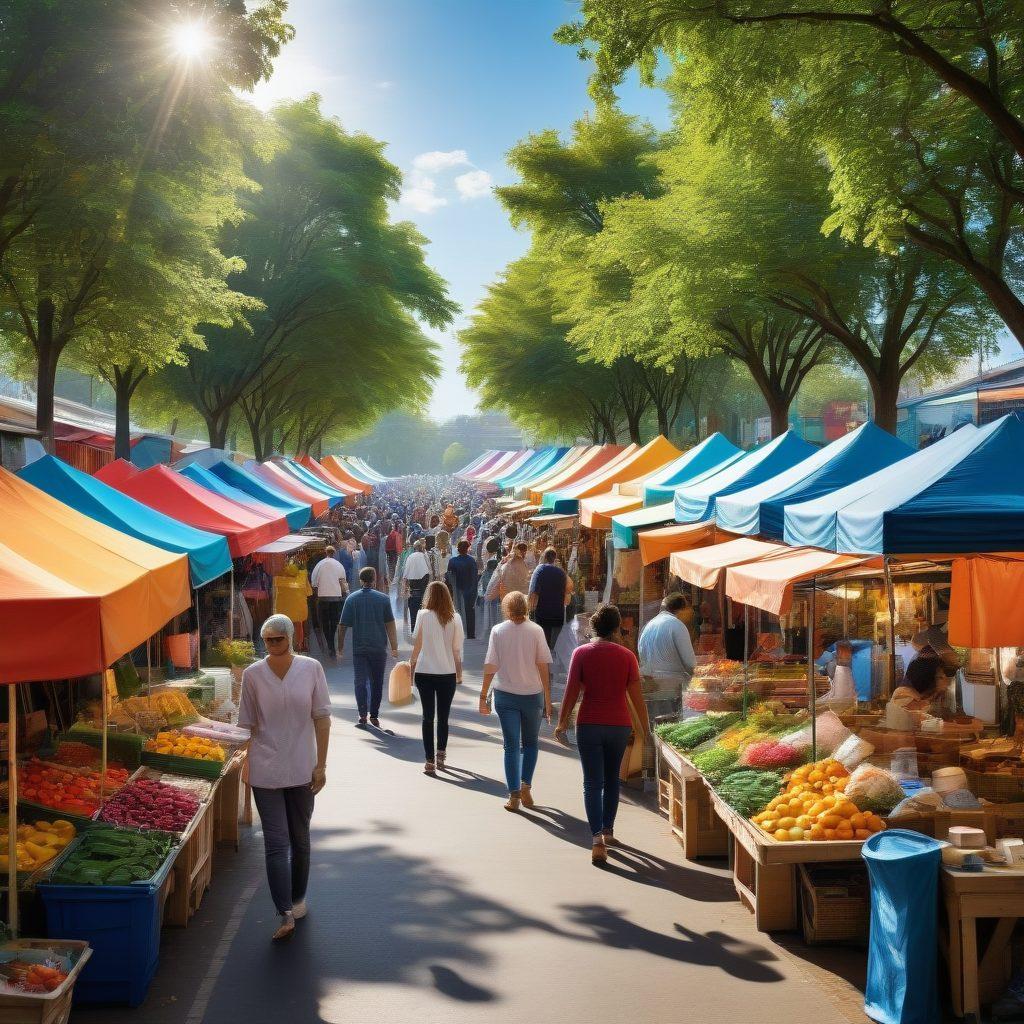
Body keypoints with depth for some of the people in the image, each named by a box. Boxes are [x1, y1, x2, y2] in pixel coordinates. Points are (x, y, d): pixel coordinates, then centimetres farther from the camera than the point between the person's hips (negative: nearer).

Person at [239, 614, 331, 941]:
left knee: (299, 839, 15)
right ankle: (287, 914, -4)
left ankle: (297, 899, 33)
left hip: (301, 769, 1)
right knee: (276, 843, -5)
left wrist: (321, 764, -4)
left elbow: (322, 717, -1)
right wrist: (246, 764, 4)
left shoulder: (311, 668, -4)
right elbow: (247, 724, 4)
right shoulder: (253, 674, -3)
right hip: (265, 770, -1)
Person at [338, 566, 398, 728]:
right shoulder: (383, 598, -2)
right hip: (379, 648, 0)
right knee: (377, 682, 11)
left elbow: (343, 625, -1)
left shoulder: (352, 599, -1)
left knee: (360, 681, 5)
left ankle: (362, 716, -6)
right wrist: (394, 647, 5)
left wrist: (340, 646, 9)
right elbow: (390, 625, -2)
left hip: (359, 648, 0)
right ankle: (374, 716, 14)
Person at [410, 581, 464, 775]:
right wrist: (459, 674, 12)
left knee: (428, 716, 4)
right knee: (443, 717, 14)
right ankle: (441, 755, 27)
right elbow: (457, 649, 1)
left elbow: (417, 644, -2)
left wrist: (411, 665, 13)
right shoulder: (454, 618, -3)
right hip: (448, 673, 1)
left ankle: (430, 762, 1)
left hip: (424, 672, -1)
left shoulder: (423, 615, -7)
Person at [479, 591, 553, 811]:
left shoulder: (498, 631, -2)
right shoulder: (536, 630, -3)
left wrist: (483, 696, 4)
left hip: (505, 695, 0)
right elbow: (543, 666, -4)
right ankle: (526, 785, 4)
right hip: (532, 694, 0)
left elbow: (490, 666, -4)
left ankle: (514, 794, 1)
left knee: (511, 746, 6)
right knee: (531, 743, 18)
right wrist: (547, 698, 2)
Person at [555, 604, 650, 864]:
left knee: (592, 783, -1)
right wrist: (646, 728, 7)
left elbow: (572, 691, -5)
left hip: (589, 725, -2)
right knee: (612, 779, 20)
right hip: (619, 725, 2)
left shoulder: (581, 653, -5)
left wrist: (562, 723, 6)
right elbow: (636, 696, -2)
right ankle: (608, 829, 32)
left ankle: (597, 838, -15)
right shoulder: (627, 656, -3)